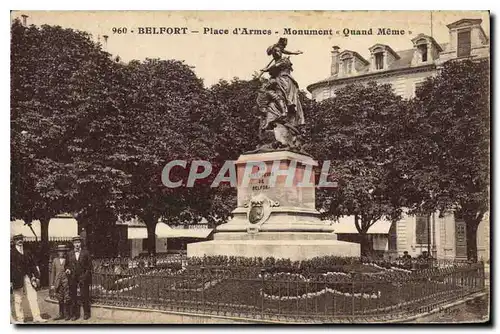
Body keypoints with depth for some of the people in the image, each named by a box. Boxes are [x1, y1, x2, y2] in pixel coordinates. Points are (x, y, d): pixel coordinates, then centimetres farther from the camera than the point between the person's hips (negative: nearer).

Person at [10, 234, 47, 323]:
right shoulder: (12, 253, 0)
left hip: (27, 277, 4)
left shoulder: (26, 253, 14)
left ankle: (36, 317, -2)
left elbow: (33, 265, 15)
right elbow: (10, 267, -5)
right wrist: (10, 281, -11)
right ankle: (20, 319, 9)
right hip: (17, 278, -4)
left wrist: (37, 277, 9)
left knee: (33, 296, -2)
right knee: (18, 299, 2)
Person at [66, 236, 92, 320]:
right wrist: (68, 269, -5)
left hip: (83, 277, -2)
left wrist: (86, 274, -6)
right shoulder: (69, 254, 11)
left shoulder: (85, 253, 4)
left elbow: (89, 265, 4)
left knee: (84, 296, -1)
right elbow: (68, 265, 16)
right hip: (73, 278, 3)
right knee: (73, 297, 2)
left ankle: (86, 313, 9)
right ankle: (75, 314, 10)